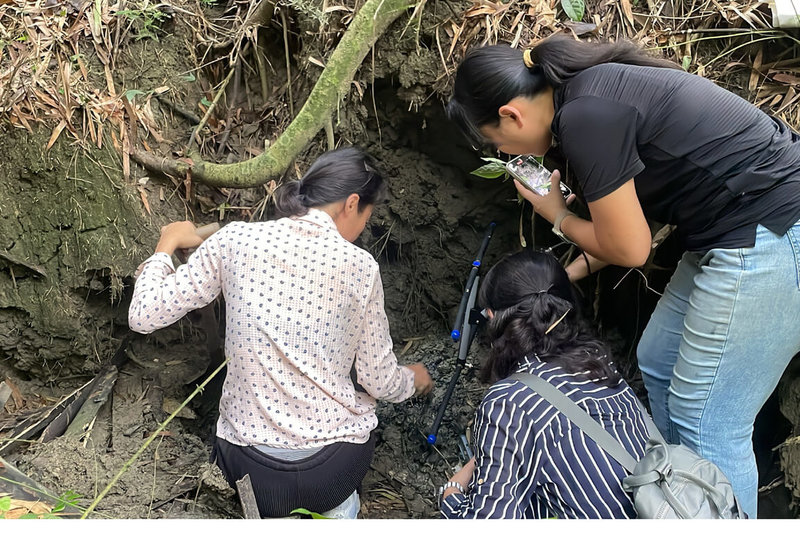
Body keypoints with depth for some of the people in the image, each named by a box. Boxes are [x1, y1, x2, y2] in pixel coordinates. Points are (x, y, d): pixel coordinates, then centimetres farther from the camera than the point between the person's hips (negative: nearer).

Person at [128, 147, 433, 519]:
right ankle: (337, 504, 22)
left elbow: (143, 316, -4)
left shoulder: (235, 240, -8)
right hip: (333, 467, -2)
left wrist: (167, 243, 12)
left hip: (248, 465, 3)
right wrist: (413, 378, 19)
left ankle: (269, 509, 19)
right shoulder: (359, 266, -12)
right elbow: (379, 382, -3)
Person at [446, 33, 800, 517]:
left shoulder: (584, 116, -20)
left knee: (708, 425, -1)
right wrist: (569, 273, 24)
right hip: (741, 232, 11)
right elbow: (631, 216, 18)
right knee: (659, 364, 21)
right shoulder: (595, 88, 10)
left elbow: (630, 249, -13)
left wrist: (557, 215, 3)